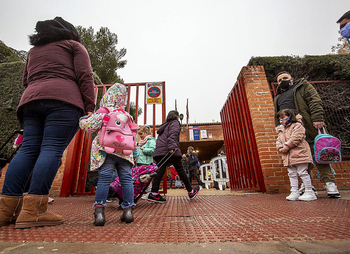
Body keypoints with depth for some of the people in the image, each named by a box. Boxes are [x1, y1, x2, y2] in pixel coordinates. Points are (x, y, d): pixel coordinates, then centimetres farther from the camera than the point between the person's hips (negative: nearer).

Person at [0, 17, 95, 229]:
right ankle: (33, 209, -19)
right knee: (52, 149, -14)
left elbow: (26, 80, 32)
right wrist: (90, 106, -6)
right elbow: (84, 75, 0)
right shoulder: (74, 45, 17)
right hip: (63, 100, -6)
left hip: (30, 100, 6)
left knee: (29, 149, 1)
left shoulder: (34, 50, 34)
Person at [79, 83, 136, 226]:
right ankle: (128, 210, 12)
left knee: (104, 179, -1)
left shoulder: (102, 112, 0)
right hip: (125, 152, 3)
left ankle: (99, 211, -1)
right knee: (126, 179, 6)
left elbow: (88, 126, -4)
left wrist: (82, 119, 16)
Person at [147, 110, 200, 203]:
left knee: (160, 171, -2)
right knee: (180, 170, 1)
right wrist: (172, 148, -23)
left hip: (159, 151, 7)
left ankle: (154, 193, -13)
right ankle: (191, 191, 11)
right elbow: (172, 135, -11)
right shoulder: (175, 123, 7)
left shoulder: (165, 125, 32)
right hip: (169, 151, -7)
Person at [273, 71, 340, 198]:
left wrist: (317, 119, -16)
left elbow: (315, 101, -2)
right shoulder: (278, 98, 26)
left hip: (308, 126, -4)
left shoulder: (303, 86, 14)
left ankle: (329, 183, 1)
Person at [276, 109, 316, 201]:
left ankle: (309, 192, 9)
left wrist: (286, 147, -15)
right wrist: (281, 149, -4)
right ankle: (294, 192, 14)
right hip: (288, 157, 8)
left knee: (302, 172, -3)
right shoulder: (281, 130, 20)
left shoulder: (297, 126, -4)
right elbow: (278, 142, 15)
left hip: (299, 154, -7)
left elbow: (295, 138, -18)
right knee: (292, 174, 8)